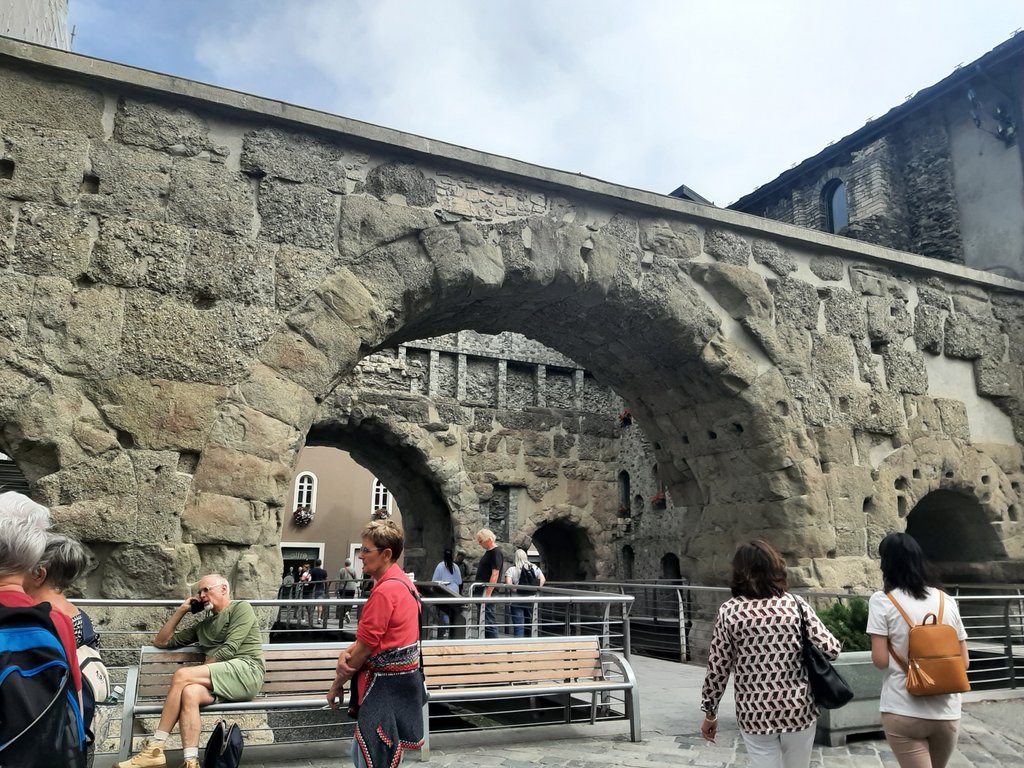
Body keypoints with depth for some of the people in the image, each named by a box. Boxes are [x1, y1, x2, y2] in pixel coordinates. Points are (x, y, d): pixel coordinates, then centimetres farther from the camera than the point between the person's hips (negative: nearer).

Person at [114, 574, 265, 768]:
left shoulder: (241, 607, 7)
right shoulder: (202, 625, 30)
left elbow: (228, 650, -6)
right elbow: (161, 641, 30)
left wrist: (200, 672, -3)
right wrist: (181, 611, 23)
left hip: (246, 671, -6)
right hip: (220, 680, 6)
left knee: (182, 676, -22)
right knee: (189, 692, -28)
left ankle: (155, 748, -16)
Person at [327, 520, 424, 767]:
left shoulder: (385, 590, -21)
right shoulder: (401, 581, 10)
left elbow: (365, 648, -15)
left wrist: (336, 685, -2)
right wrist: (346, 652, -5)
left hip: (386, 686, -10)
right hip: (400, 679, 10)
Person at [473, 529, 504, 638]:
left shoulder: (496, 553, -13)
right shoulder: (488, 552, 17)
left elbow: (495, 574, -20)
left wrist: (488, 594, -24)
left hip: (488, 593, -10)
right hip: (481, 593, 10)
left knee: (489, 623, -8)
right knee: (484, 622, 12)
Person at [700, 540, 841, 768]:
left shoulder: (729, 611, -7)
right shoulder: (796, 605, -5)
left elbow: (717, 669, -5)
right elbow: (831, 649, -8)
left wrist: (710, 714, 6)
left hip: (754, 714, -2)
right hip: (799, 709, 2)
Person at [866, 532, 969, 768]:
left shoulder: (882, 601, -9)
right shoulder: (946, 600, 3)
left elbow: (880, 660, -12)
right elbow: (964, 662, 5)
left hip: (903, 711, -5)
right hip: (947, 712, 5)